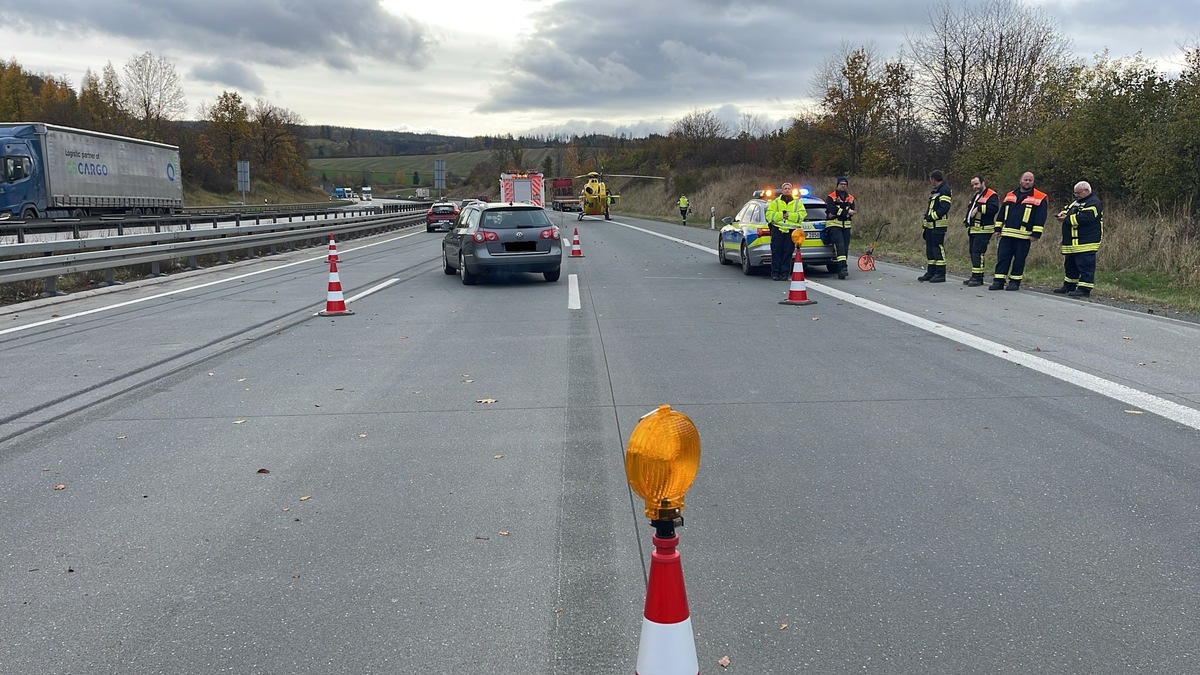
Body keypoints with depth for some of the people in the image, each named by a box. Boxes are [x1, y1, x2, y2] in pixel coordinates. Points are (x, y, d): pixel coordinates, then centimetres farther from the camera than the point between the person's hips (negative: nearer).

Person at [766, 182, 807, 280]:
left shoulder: (797, 202, 13)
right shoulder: (775, 202, 12)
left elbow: (802, 214, 0)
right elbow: (769, 215, 1)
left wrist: (789, 215, -12)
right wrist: (781, 215, -12)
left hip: (791, 231, 0)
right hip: (777, 229, 0)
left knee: (788, 252, -2)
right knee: (776, 252, -3)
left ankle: (785, 273, 4)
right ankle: (775, 273, 3)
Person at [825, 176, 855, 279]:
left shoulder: (850, 198, 14)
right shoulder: (831, 197, 1)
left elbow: (852, 213, 1)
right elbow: (832, 210, -16)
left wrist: (839, 212, -14)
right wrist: (846, 212, -14)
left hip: (846, 226, 5)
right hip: (833, 225, -5)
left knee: (845, 247, 1)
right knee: (840, 244, -21)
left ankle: (841, 271, 5)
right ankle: (842, 267, -29)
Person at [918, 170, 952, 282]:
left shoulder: (944, 190, -11)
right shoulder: (935, 191, 21)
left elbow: (944, 207, -21)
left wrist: (932, 216, -18)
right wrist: (926, 220, 19)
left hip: (939, 225, -10)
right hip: (931, 225, 10)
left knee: (938, 248, -9)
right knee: (930, 249, 12)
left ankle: (940, 274, -6)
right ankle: (931, 273, 18)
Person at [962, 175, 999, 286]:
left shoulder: (991, 195, -8)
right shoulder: (976, 196, 23)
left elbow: (994, 208, -25)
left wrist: (979, 208, -25)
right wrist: (967, 220, 20)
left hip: (983, 231, -10)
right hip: (973, 230, 10)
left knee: (977, 252, -14)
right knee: (973, 252, 10)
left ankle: (977, 277, -13)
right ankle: (975, 277, 17)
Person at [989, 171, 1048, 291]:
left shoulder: (1040, 198, 1)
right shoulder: (1010, 195, 14)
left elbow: (1040, 217, -4)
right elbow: (1002, 214, 18)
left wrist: (1036, 234, -10)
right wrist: (998, 228, 12)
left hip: (1024, 236, -3)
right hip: (1006, 234, 4)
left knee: (1019, 260, 3)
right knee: (1002, 258, 1)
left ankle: (1015, 282, 11)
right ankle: (998, 281, 4)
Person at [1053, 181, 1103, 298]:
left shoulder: (1094, 203, -11)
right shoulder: (1077, 201, 20)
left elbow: (1083, 218, -24)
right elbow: (1067, 209, 27)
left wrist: (1066, 219, -16)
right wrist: (1062, 213, 3)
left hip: (1085, 243, -10)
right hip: (1072, 243, 10)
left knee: (1085, 266, -9)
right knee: (1070, 265, 18)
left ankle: (1084, 289, -9)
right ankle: (1069, 286, 29)